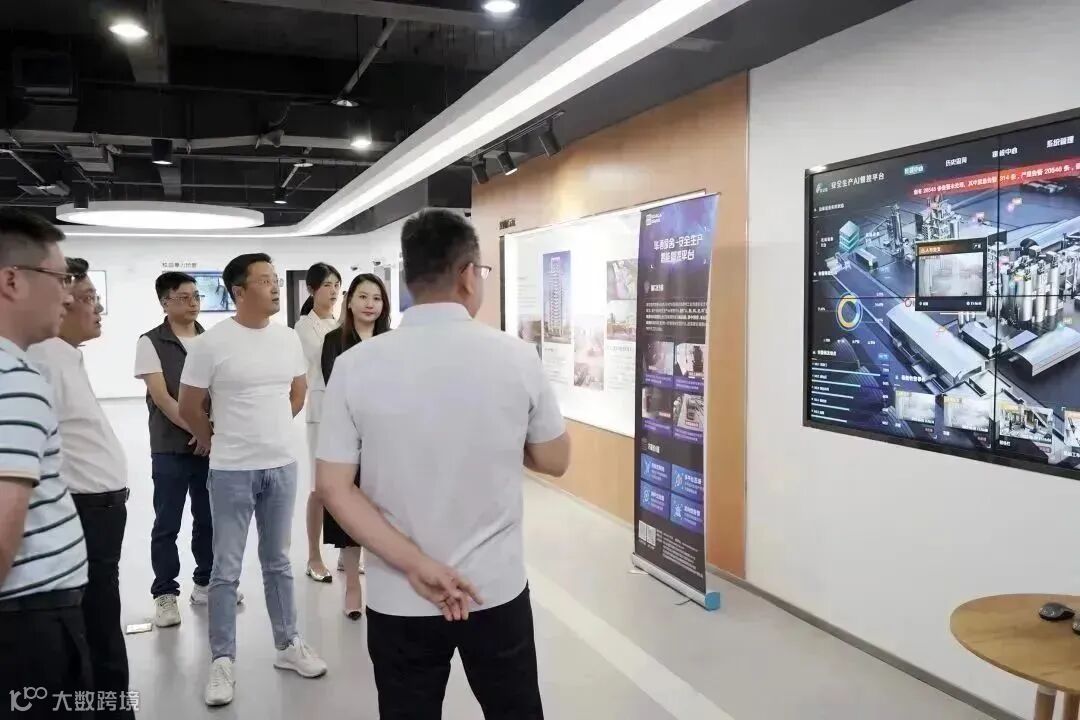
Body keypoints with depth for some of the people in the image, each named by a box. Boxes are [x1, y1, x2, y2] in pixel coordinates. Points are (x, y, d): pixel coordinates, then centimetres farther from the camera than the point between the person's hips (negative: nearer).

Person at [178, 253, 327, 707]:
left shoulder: (288, 339, 2)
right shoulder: (211, 343, -12)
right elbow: (189, 408, -3)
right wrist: (217, 443, 9)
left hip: (282, 466, 4)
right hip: (231, 471, -4)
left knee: (277, 562, 16)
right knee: (226, 569, 5)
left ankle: (288, 645, 28)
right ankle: (222, 660, 18)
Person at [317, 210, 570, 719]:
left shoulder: (355, 366, -10)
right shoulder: (516, 356, -12)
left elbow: (333, 489, -11)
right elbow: (554, 461, 0)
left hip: (399, 601, 1)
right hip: (496, 590, 0)